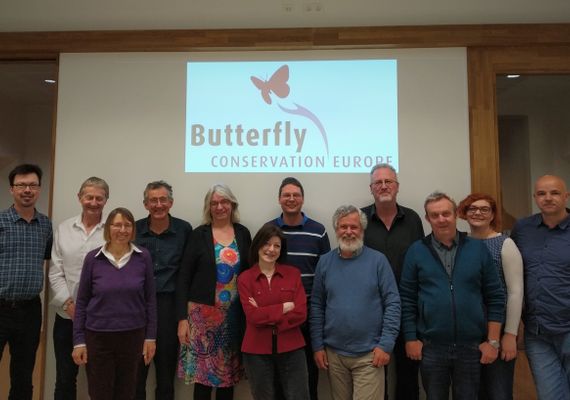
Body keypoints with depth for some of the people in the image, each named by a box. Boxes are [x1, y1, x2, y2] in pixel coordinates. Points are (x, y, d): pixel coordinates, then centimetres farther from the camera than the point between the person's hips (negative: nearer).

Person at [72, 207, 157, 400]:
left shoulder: (143, 257, -4)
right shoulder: (93, 258, -5)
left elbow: (150, 299, 1)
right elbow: (82, 301, 0)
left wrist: (151, 336, 0)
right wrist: (79, 340, -2)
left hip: (133, 336, 1)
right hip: (98, 336, -1)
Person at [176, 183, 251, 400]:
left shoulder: (243, 233, 5)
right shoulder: (198, 234, -3)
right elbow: (184, 278, -4)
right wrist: (182, 317, -9)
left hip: (234, 314, 2)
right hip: (203, 313, -2)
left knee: (229, 371, 10)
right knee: (201, 371, 1)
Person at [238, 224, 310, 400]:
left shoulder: (293, 273, 1)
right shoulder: (245, 278, -2)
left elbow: (301, 313, -7)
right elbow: (253, 316, -13)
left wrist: (266, 315, -12)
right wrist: (285, 307, -12)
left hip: (291, 349, 1)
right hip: (256, 351, 0)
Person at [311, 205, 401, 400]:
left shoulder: (378, 260, -4)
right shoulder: (325, 262, 2)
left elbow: (393, 304, -6)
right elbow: (317, 306, 4)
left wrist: (386, 344, -11)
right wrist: (318, 345, 1)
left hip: (369, 354, -2)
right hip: (334, 353, 3)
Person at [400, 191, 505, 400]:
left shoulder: (478, 248, 0)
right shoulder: (416, 251, -2)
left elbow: (495, 297, 1)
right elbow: (407, 299, 0)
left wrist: (493, 340, -2)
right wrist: (411, 338, -4)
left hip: (471, 346, 1)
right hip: (430, 346, 0)